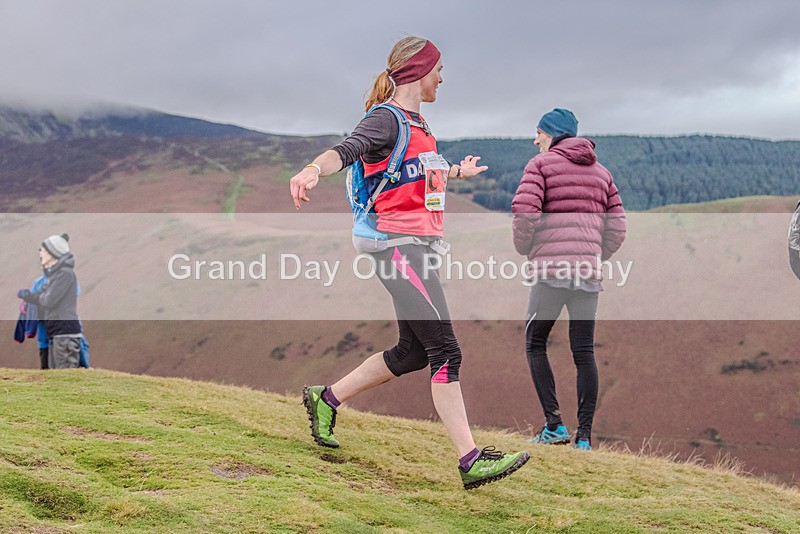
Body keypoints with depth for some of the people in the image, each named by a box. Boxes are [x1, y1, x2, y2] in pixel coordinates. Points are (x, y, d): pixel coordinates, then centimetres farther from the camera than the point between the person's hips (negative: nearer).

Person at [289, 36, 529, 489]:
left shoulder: (419, 124, 20)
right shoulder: (386, 119, -8)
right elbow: (346, 150, -26)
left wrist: (457, 172, 57)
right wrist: (313, 169, -49)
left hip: (421, 247, 10)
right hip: (401, 247, -10)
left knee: (413, 353, 12)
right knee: (445, 350, -13)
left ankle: (327, 399, 26)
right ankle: (471, 460, -11)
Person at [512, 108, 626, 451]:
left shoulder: (541, 164, 3)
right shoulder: (600, 172, 20)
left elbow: (524, 211, -12)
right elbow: (617, 227, 14)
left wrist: (524, 249, 4)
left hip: (551, 269, -5)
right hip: (589, 272, 5)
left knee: (535, 344, 8)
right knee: (584, 352, 6)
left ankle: (554, 424, -2)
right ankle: (584, 435, 2)